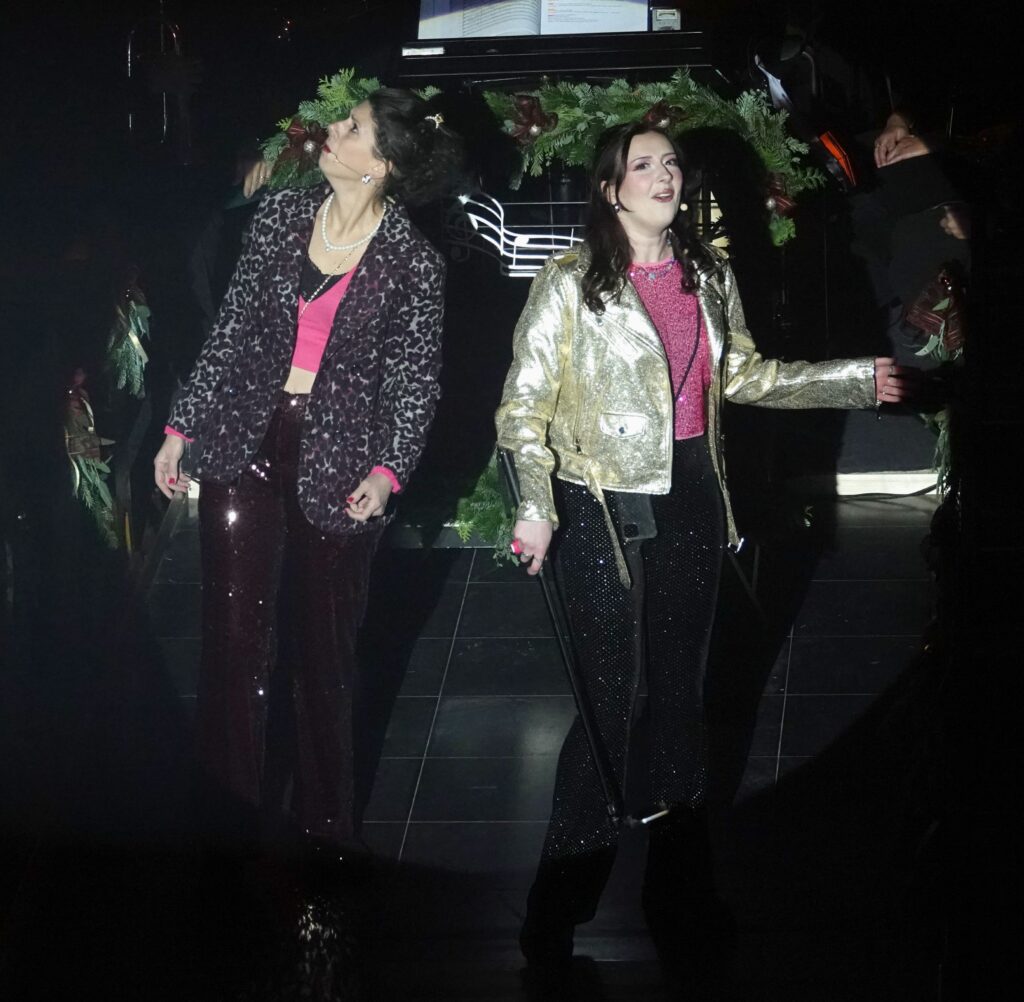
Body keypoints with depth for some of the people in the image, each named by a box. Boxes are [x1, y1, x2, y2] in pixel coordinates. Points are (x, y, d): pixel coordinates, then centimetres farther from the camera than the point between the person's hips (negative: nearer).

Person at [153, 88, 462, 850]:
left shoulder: (414, 264, -7)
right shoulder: (283, 215, 3)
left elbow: (416, 379, -2)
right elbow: (233, 329, 8)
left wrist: (390, 469, -17)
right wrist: (184, 427, 7)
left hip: (335, 465, -3)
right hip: (247, 445, 3)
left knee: (325, 646, 7)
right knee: (236, 636, 4)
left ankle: (325, 818, 24)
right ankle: (231, 808, 18)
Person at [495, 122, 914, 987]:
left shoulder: (707, 275, 8)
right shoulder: (571, 282, -7)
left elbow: (744, 374, 15)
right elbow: (523, 405, -7)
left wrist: (857, 381, 9)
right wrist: (535, 509, -16)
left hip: (690, 502, 5)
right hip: (604, 510, -5)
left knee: (682, 696, 12)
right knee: (611, 704, -5)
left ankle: (678, 898, 25)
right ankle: (559, 910, 10)